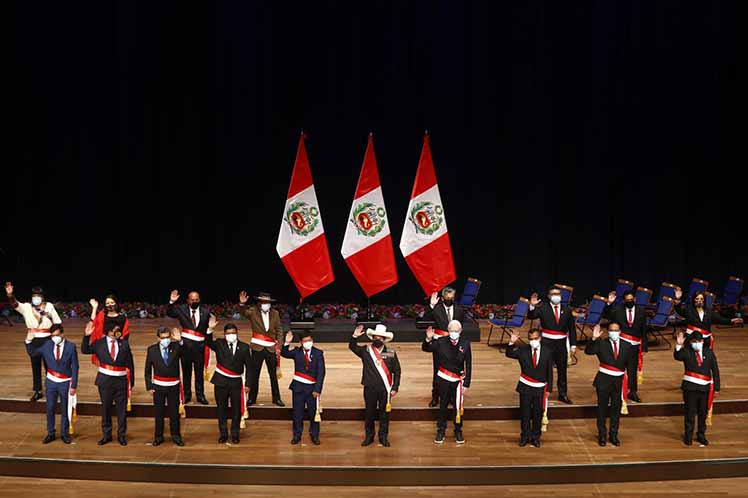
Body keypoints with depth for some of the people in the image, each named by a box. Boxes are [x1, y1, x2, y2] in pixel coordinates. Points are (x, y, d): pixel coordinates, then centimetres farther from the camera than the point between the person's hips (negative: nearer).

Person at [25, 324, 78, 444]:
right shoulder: (47, 345, -5)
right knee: (50, 409, 9)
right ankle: (50, 433, 22)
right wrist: (29, 341, -10)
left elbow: (75, 367, -9)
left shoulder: (71, 347, -12)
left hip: (65, 383, -2)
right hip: (51, 382, 2)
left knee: (65, 409, 9)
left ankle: (64, 434, 22)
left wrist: (73, 386, -10)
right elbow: (32, 353, 7)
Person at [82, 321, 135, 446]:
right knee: (105, 408, 11)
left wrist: (132, 382, 3)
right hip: (105, 380, 0)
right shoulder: (99, 343, 0)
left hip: (121, 381, 0)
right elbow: (85, 350, 1)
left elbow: (130, 364, 3)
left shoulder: (124, 344, 1)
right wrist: (87, 336, -14)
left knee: (121, 409, 5)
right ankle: (106, 434, 24)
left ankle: (121, 435, 17)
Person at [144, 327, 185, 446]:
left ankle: (176, 436, 22)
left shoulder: (175, 347, -7)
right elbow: (147, 370, 1)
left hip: (173, 386, 0)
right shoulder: (152, 349, -5)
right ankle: (158, 436, 23)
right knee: (159, 413, 10)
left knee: (174, 412, 9)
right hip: (158, 386, 0)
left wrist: (180, 341, -42)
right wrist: (149, 386, -3)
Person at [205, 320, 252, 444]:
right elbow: (208, 343, -23)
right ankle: (223, 434, 20)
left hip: (236, 382, 0)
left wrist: (248, 384, -2)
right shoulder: (219, 344, -1)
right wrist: (210, 330, -39)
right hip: (221, 381, 0)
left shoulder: (244, 347, 0)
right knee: (222, 409, 9)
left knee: (236, 410, 5)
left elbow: (248, 367, 2)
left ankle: (235, 434, 19)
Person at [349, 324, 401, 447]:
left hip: (385, 389, 0)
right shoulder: (365, 350, 3)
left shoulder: (391, 353, 2)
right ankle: (369, 436, 21)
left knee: (384, 413, 7)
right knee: (369, 413, 9)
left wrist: (395, 387, -1)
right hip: (370, 389, 0)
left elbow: (397, 371, 4)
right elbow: (352, 347, 2)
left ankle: (383, 437, 19)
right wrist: (354, 336, -17)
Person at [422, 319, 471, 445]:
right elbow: (425, 349, -2)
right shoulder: (441, 342, -8)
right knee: (443, 406, 8)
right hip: (443, 379, 0)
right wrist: (428, 339, -24)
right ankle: (440, 431, 20)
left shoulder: (465, 344, -7)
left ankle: (458, 432, 23)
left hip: (458, 380, 0)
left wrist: (466, 384, -4)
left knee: (458, 406, 8)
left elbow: (468, 365, -3)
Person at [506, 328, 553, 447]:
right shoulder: (522, 350, -4)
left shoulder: (547, 352, -4)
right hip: (525, 387, 0)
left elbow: (549, 372, -1)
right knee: (525, 412, 7)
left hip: (540, 388, 0)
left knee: (538, 413, 8)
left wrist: (549, 388, -2)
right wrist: (512, 343, -34)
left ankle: (535, 436, 23)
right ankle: (525, 436, 20)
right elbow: (509, 354, -16)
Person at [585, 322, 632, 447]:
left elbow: (629, 364, 9)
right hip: (604, 380, -2)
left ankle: (614, 435, 22)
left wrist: (627, 383, 5)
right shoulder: (601, 344, -4)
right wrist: (594, 338, -35)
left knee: (616, 409, 10)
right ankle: (602, 435, 17)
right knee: (602, 408, 6)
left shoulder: (627, 346, 4)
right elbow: (588, 351, -19)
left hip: (619, 381, 2)